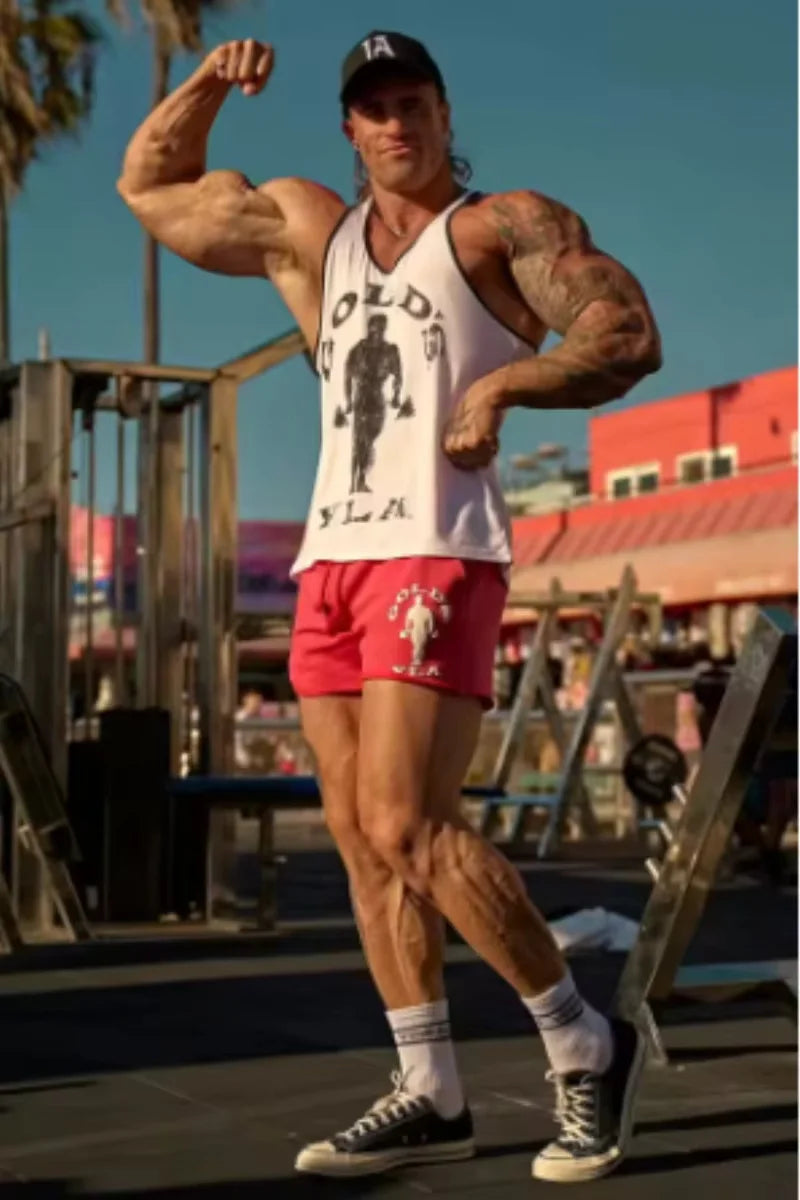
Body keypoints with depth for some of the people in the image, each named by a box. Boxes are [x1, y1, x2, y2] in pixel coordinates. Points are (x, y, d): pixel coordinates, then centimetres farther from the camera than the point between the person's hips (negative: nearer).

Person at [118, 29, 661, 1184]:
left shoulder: (506, 223, 5)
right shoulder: (308, 228, 21)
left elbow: (630, 334, -7)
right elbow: (150, 185, 31)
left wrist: (502, 382, -20)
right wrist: (211, 80, 16)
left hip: (436, 557, -7)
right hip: (331, 558, 7)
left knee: (407, 828, -16)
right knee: (361, 839, 2)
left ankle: (586, 1046, -2)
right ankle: (431, 1095, 8)